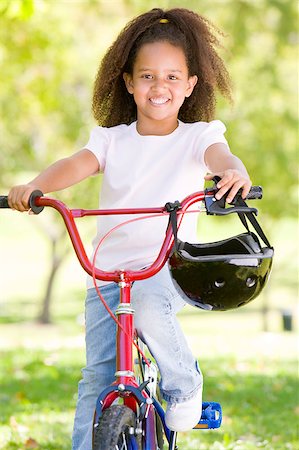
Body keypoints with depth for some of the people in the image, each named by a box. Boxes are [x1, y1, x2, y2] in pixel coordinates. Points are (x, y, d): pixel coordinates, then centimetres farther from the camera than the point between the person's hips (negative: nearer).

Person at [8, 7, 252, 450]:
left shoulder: (197, 136, 2)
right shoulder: (113, 139, 8)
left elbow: (219, 155, -20)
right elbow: (77, 164, -9)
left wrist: (233, 172, -46)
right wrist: (36, 186, -31)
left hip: (169, 267, -3)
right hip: (108, 270, 3)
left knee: (148, 305, -34)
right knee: (98, 373, -6)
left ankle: (185, 388, -9)